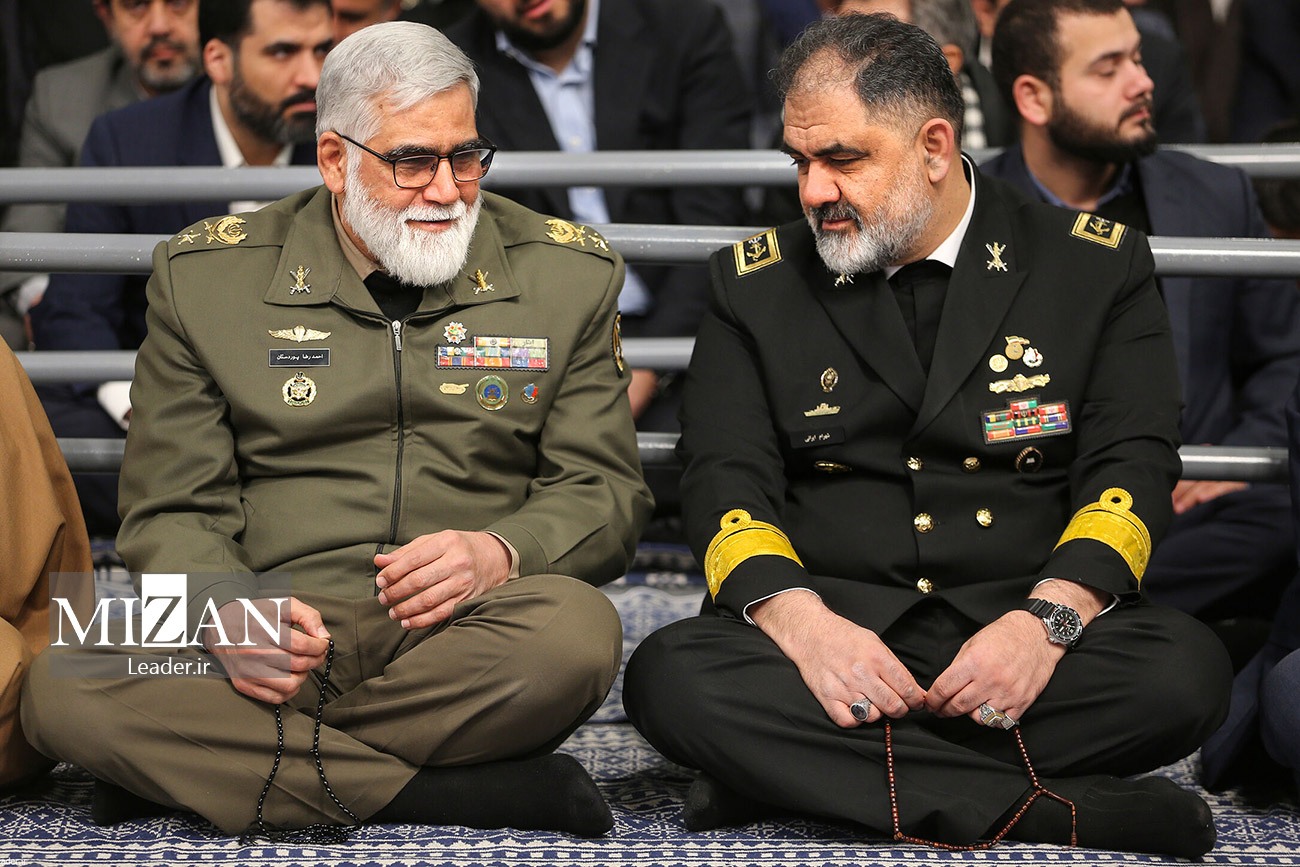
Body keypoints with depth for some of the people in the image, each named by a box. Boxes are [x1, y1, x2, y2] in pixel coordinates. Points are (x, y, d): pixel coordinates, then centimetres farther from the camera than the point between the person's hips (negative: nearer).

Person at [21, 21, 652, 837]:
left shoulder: (568, 275, 9)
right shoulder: (205, 278, 8)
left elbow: (607, 493, 9)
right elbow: (171, 512, 7)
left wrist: (499, 552, -14)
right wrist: (227, 607, -15)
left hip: (465, 639, 0)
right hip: (283, 637, 1)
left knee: (578, 631, -36)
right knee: (65, 688, -29)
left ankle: (224, 754, -21)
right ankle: (484, 793, -28)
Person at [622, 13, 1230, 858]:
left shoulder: (1099, 268, 8)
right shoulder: (756, 283, 12)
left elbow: (1132, 466, 1)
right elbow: (727, 479, 3)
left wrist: (1048, 618, -19)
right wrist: (799, 620, -18)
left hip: (1018, 637, -1)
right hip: (832, 632, 1)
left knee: (1186, 669, -31)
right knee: (669, 675, -30)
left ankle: (803, 775, -25)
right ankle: (1052, 809, -30)